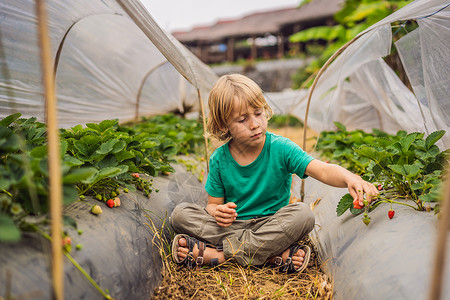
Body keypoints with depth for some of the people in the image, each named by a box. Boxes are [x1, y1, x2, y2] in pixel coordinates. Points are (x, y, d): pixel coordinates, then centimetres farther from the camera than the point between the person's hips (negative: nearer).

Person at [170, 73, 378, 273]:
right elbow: (213, 203, 2)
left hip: (272, 224, -1)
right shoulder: (219, 159, -5)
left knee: (302, 214, -32)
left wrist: (349, 178, -45)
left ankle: (217, 254, -26)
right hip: (232, 225, 2)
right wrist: (218, 211, -24)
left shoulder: (280, 148, -11)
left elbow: (322, 170, -22)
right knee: (180, 214, -18)